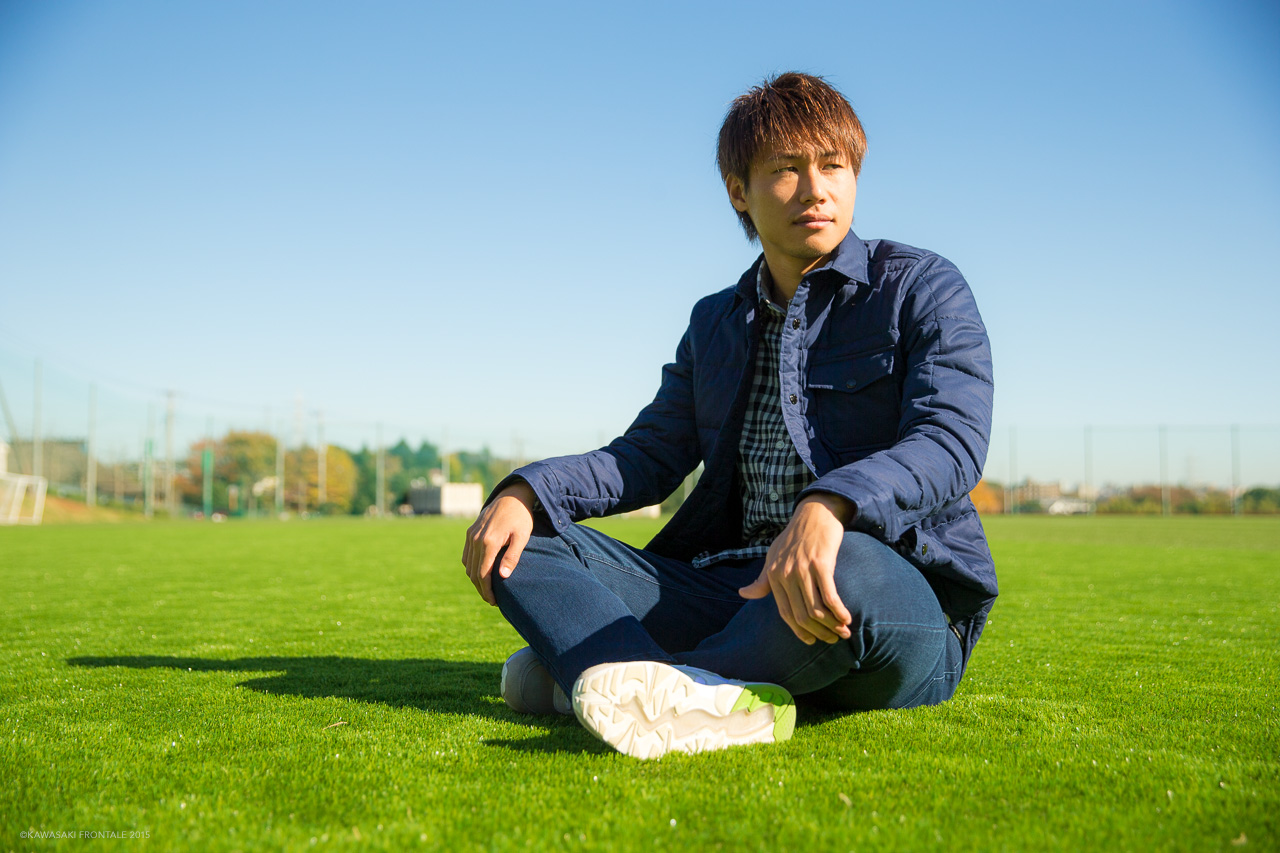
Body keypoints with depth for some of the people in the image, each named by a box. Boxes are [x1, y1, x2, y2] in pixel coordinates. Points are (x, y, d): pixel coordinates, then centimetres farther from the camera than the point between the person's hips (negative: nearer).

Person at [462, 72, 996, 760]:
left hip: (901, 602, -5)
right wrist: (525, 492, -3)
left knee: (849, 570, -41)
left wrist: (827, 507, -37)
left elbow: (952, 441, -16)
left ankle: (586, 671, -22)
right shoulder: (715, 323, 18)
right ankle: (697, 697, -34)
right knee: (518, 541, -7)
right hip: (737, 594, 5)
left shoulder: (923, 289, 1)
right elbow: (650, 455, 17)